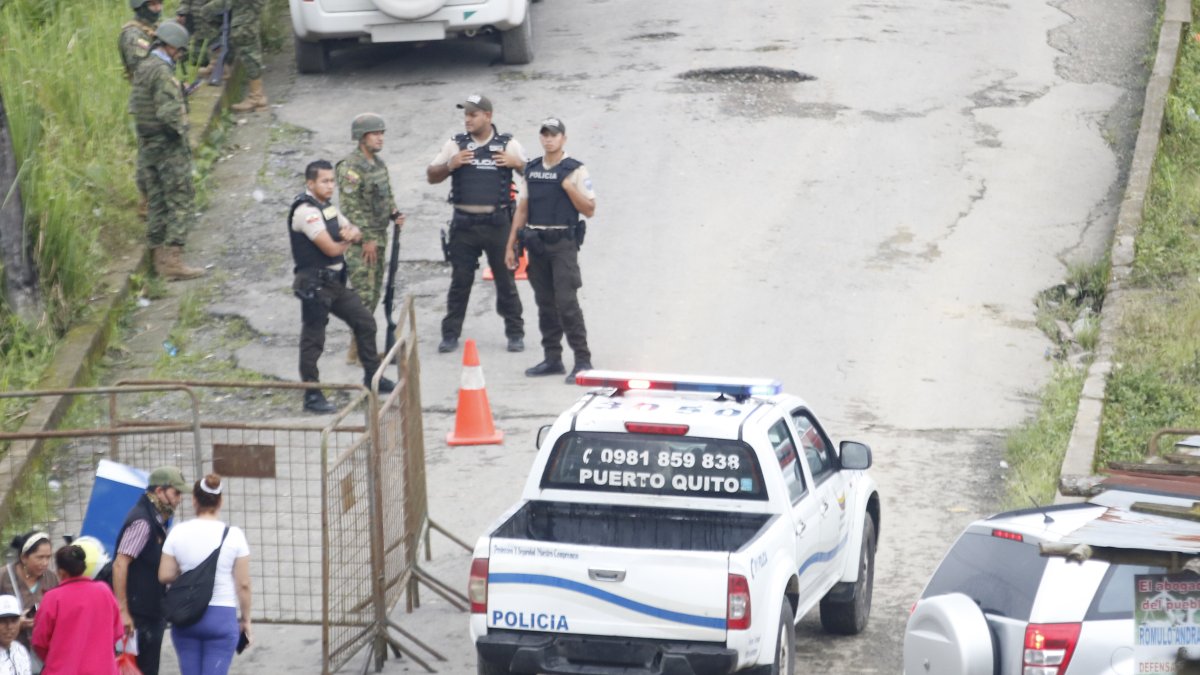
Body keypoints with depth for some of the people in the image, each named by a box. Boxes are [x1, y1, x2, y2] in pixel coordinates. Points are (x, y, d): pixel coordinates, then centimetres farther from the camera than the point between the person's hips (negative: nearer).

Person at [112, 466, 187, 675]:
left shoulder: (157, 522, 14)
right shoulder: (142, 521, -16)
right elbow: (120, 565, -22)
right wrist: (122, 611, -25)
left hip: (152, 613, 10)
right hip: (139, 616, -10)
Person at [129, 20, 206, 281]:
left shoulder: (141, 69, 10)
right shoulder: (163, 73, -19)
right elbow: (169, 113, -24)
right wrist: (181, 133, -8)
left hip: (146, 145, 9)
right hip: (169, 146, -9)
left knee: (156, 202, 13)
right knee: (179, 202, -5)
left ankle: (160, 258, 16)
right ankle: (173, 261, -10)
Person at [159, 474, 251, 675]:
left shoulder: (178, 532, -2)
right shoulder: (233, 535, -6)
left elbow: (164, 575, -1)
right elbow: (243, 584, -4)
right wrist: (245, 618, 8)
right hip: (222, 616, -2)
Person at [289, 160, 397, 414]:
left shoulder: (328, 208, 13)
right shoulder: (306, 211, -18)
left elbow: (355, 232, 16)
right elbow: (331, 248, -23)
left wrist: (352, 232, -10)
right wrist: (347, 240, 0)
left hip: (335, 282, 10)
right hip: (314, 285, -10)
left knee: (365, 322, 15)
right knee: (313, 340, -5)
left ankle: (372, 377, 29)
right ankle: (312, 396, 0)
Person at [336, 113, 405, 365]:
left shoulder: (379, 164, 13)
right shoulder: (351, 167, -15)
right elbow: (350, 207, -19)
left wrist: (395, 214, 2)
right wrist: (365, 240, -19)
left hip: (378, 238, 9)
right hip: (360, 241, -9)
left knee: (374, 294, 12)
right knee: (363, 295, -10)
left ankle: (362, 348, 20)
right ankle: (358, 351, -7)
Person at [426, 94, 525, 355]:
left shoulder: (507, 144, 4)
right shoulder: (456, 145, 7)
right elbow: (431, 176, 10)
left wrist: (516, 163, -12)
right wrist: (449, 165, -9)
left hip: (497, 223, -1)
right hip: (464, 223, 1)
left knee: (506, 279, 4)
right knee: (460, 280, 4)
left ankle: (515, 333, 12)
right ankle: (450, 334, 10)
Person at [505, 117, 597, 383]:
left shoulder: (575, 170, -3)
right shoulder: (531, 170, 12)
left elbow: (589, 209, -4)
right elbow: (523, 209, 16)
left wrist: (570, 188, -16)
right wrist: (510, 246, 13)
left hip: (563, 244, -5)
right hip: (536, 243, 5)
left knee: (566, 302, -12)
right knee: (545, 304, 8)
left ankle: (582, 361, -10)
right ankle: (552, 359, 15)